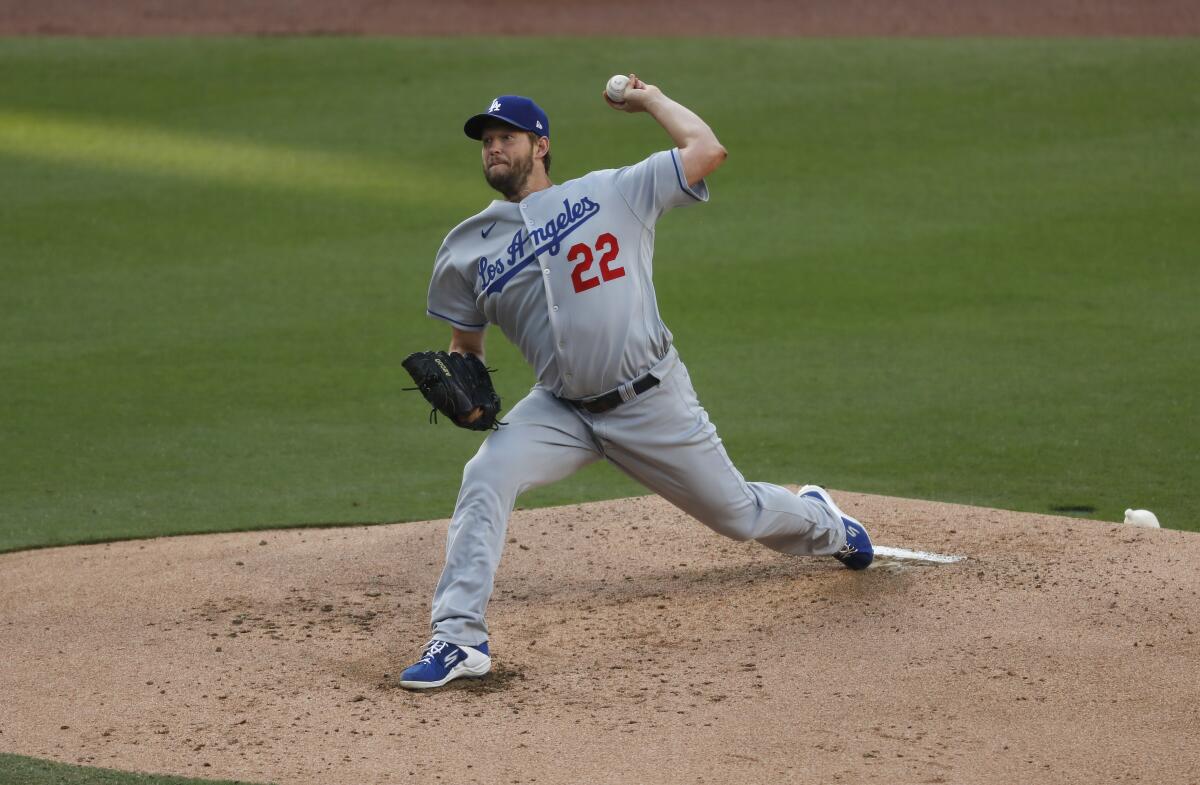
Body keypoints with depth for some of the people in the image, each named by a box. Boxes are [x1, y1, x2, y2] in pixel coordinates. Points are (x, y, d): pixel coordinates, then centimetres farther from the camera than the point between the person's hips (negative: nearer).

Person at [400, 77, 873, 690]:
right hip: (561, 411, 2)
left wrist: (648, 99, 3)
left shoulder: (611, 193, -3)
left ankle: (818, 520, 47)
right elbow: (466, 345, 15)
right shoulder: (467, 249, 6)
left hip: (654, 403, -2)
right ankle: (459, 638, -24)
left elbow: (706, 149, -9)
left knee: (739, 515, 11)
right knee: (485, 477, -25)